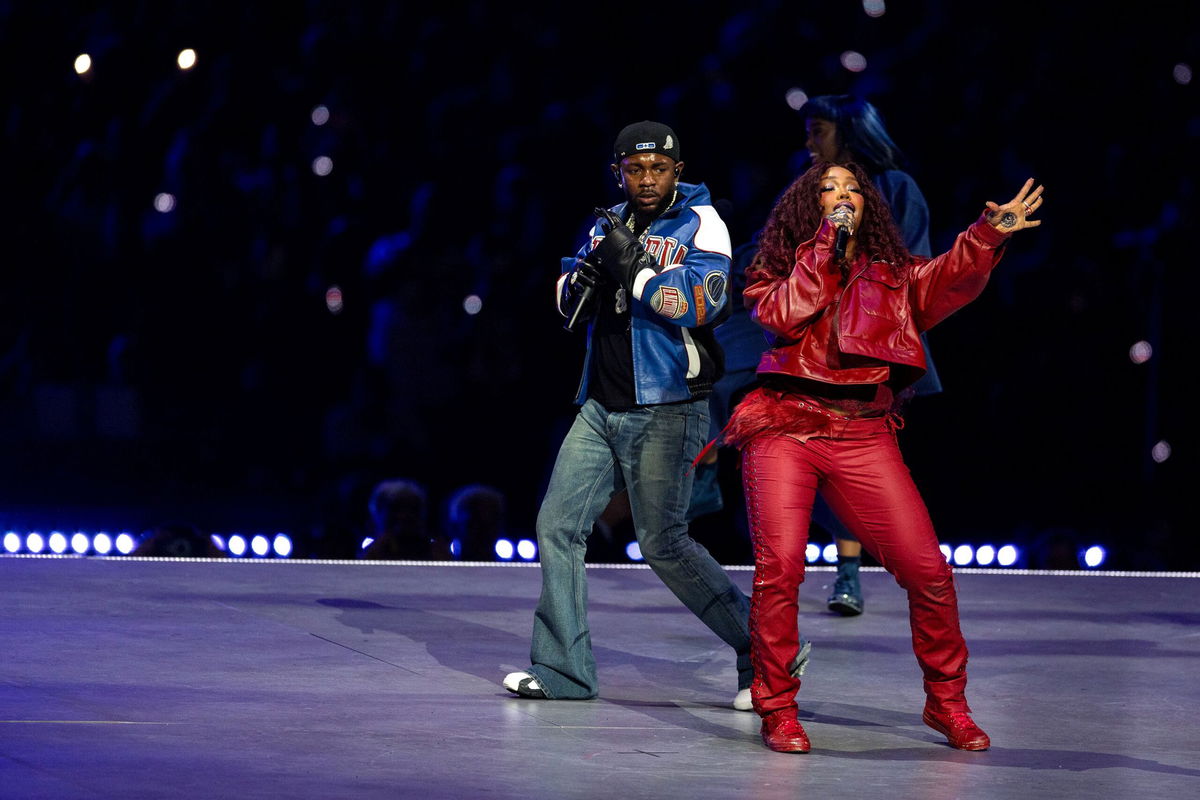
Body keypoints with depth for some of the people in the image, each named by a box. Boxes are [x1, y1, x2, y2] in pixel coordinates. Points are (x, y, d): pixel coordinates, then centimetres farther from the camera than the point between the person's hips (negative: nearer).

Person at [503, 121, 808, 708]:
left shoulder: (700, 223, -5)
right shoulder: (610, 223, 13)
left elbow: (700, 303, -19)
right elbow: (569, 303, 13)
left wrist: (633, 266, -21)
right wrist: (586, 274, -8)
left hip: (666, 411, -7)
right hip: (602, 409, 7)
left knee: (662, 543, -8)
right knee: (558, 525, 3)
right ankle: (563, 670, 11)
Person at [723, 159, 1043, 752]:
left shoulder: (892, 275, 16)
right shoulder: (779, 271, 14)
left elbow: (948, 279, -4)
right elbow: (784, 317, -7)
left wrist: (987, 235, -22)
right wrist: (825, 248, -3)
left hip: (863, 437, 2)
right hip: (786, 430, -1)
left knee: (928, 569, -6)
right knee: (779, 568, -13)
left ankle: (945, 701, 10)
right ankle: (777, 710, 0)